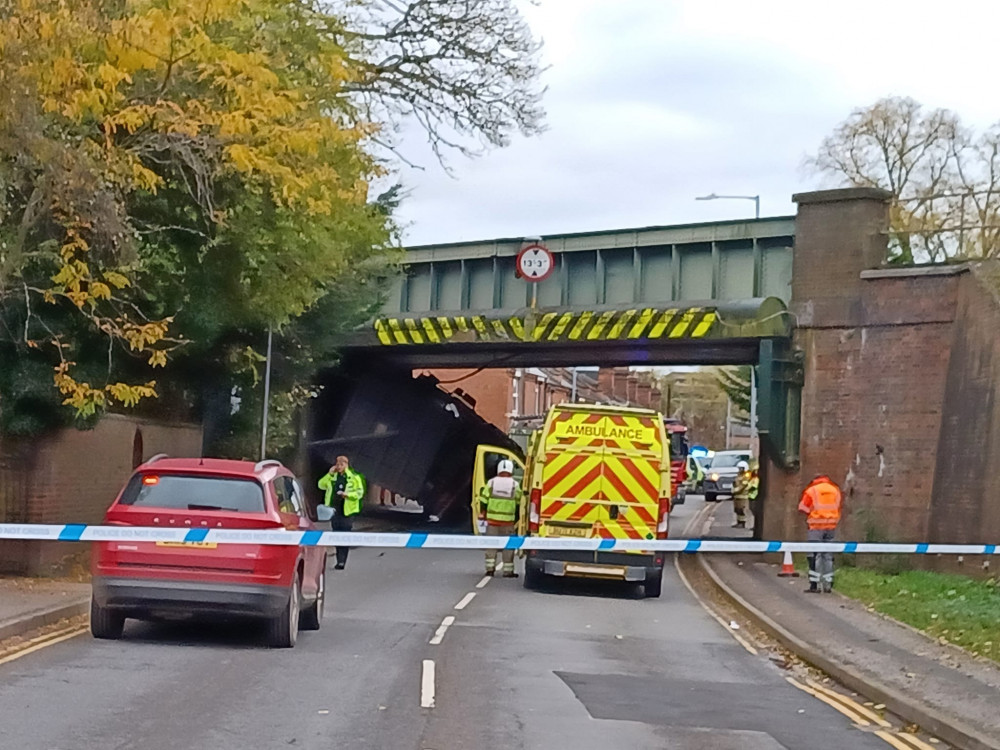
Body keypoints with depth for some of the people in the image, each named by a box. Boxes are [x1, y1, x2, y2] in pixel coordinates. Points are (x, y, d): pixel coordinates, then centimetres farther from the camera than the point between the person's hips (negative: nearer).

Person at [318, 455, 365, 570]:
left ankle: (342, 562, -7)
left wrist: (348, 494, -20)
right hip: (334, 510, 5)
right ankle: (339, 561, 20)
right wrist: (329, 474, -4)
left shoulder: (354, 477, -2)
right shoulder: (333, 476, 11)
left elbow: (360, 492, -4)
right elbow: (321, 485, 6)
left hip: (347, 510, -5)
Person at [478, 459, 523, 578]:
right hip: (508, 521, -1)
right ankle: (508, 571, 6)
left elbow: (483, 501, -2)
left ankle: (490, 568, 7)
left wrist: (482, 514, 8)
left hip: (492, 519, 1)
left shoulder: (491, 482, 0)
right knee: (508, 546, 6)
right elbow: (519, 503, 2)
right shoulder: (514, 485, -2)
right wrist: (517, 518, 15)